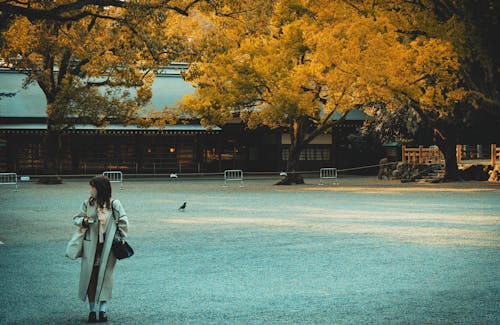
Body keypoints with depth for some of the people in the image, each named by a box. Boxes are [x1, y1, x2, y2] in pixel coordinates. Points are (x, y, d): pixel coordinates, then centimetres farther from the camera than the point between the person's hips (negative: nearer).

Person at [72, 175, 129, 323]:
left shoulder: (114, 204, -2)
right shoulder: (88, 203, 4)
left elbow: (124, 222, 2)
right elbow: (76, 219, 11)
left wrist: (118, 239, -2)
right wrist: (84, 221, -10)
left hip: (108, 246, -2)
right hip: (91, 245, 2)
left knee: (105, 275, 0)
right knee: (90, 276, -1)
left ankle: (102, 309, 6)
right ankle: (92, 309, 6)